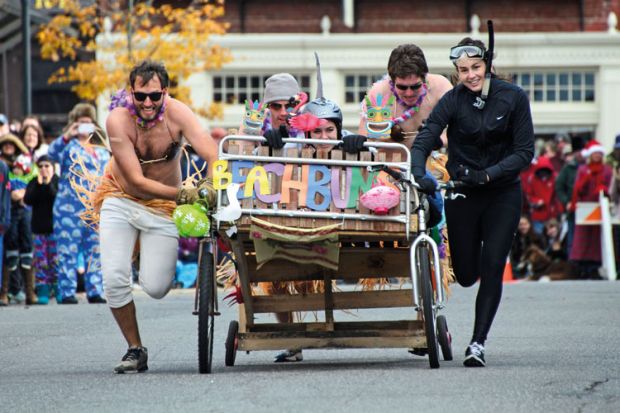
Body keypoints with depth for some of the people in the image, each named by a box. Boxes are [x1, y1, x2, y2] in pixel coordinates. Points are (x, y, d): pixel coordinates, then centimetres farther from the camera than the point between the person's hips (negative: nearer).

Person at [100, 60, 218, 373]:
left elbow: (213, 156, -30)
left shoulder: (177, 113, -21)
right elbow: (137, 180, -27)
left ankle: (155, 256, 26)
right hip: (121, 200, 0)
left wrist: (210, 188, -51)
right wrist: (184, 194, -39)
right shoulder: (118, 120, -24)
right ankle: (135, 350, 6)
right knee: (114, 278, -15)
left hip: (162, 207, 0)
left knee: (156, 288, -11)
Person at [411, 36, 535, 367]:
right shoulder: (453, 100, -11)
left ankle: (478, 342, -3)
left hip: (502, 193, 0)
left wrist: (487, 174, -25)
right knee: (465, 275, 4)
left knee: (492, 268, -11)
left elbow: (524, 152, -12)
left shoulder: (513, 98, -10)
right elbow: (423, 141, -21)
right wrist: (419, 175, -41)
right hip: (462, 193, 0)